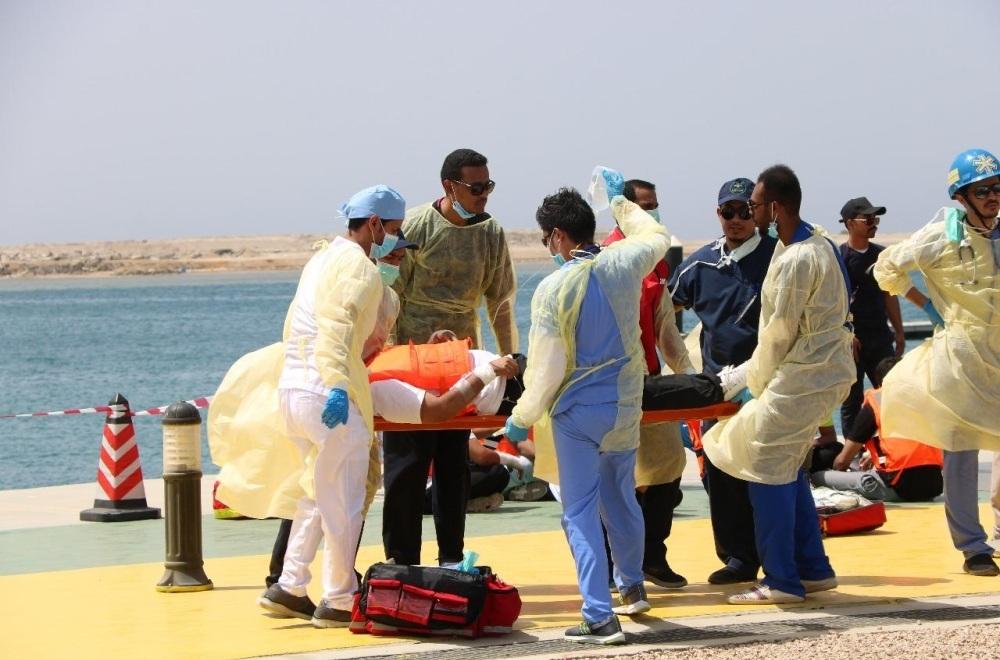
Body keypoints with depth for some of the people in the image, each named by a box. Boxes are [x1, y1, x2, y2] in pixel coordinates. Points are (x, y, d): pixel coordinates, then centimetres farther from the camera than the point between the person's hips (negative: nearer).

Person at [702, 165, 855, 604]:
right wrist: (758, 373, 15)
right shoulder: (816, 240, 10)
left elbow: (780, 332, -14)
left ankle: (781, 580, -2)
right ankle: (813, 569, 22)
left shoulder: (797, 261, -21)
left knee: (767, 470, -5)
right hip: (824, 370, 10)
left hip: (803, 376, -10)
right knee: (788, 469, 17)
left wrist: (755, 380, 1)